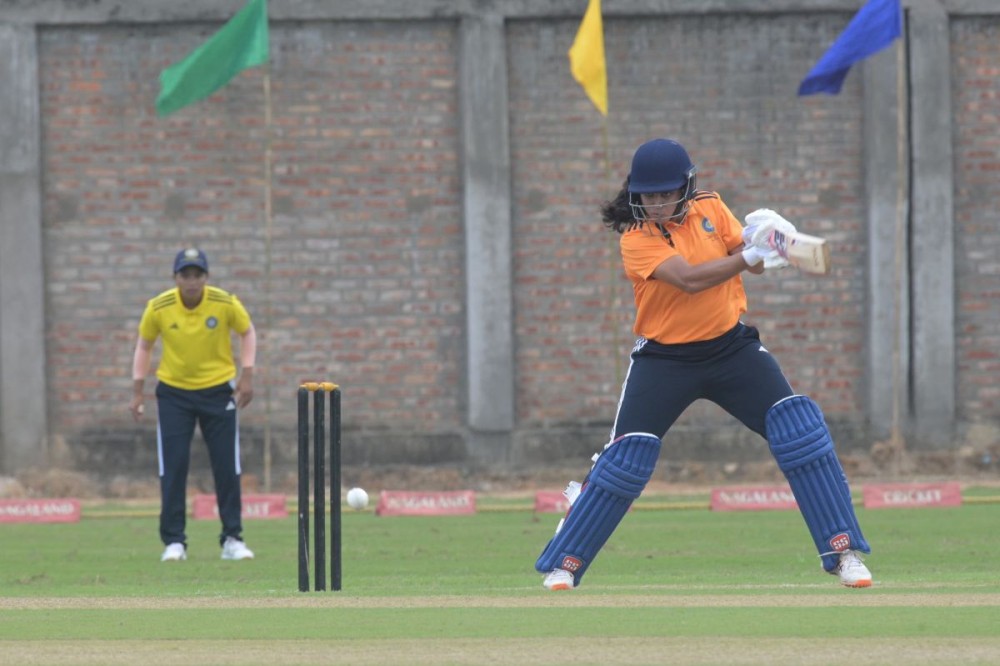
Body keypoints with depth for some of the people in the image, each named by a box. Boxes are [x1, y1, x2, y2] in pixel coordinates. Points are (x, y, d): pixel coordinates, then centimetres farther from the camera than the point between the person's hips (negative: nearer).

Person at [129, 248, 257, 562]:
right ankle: (174, 542, 4)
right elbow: (144, 345, 4)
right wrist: (137, 391, 1)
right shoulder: (158, 308, -12)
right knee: (172, 468, -4)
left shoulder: (225, 303, -13)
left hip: (218, 390, 0)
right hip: (173, 392, 0)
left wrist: (247, 375, -5)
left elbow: (247, 332, 4)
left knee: (227, 466, -1)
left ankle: (232, 539, 9)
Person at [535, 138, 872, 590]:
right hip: (663, 360, -3)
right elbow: (689, 279, -27)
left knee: (801, 431, -10)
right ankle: (563, 563, 5)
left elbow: (750, 258, -5)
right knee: (626, 458, -9)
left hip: (731, 348, 3)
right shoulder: (636, 239, -13)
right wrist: (749, 255, -33)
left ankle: (842, 551, -4)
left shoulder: (710, 209, 1)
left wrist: (766, 238, -27)